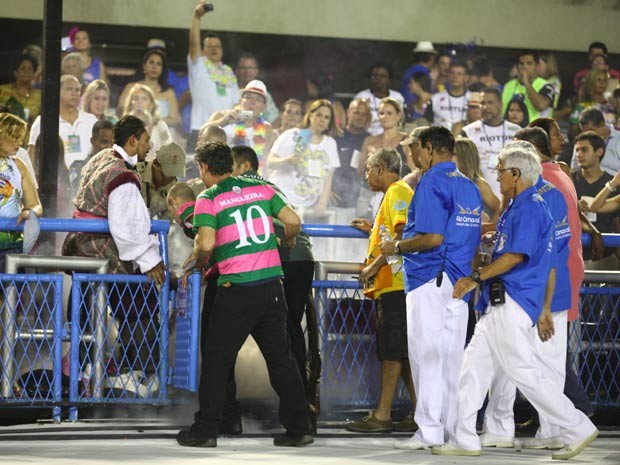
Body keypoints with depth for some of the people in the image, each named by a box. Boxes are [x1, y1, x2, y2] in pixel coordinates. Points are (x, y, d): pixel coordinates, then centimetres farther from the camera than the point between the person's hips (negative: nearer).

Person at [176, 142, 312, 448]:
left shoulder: (208, 199, -4)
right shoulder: (261, 188, 9)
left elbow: (206, 244, -17)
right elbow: (293, 221, 4)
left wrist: (198, 260, 5)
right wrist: (288, 240, 26)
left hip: (236, 291, -4)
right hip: (271, 285, 4)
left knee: (217, 361, 6)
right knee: (281, 357, 12)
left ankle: (205, 431, 8)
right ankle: (298, 429, 11)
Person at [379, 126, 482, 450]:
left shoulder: (432, 182, -11)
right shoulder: (470, 186, 15)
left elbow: (433, 238, -21)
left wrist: (398, 247, -4)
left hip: (429, 280, -8)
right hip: (459, 283, 8)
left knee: (427, 356, -6)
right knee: (452, 357, 10)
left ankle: (430, 431, -7)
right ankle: (454, 428, 12)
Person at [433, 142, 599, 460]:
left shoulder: (529, 208, -12)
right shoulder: (519, 208, 20)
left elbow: (516, 255, -20)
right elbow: (550, 266, 22)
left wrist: (475, 278, -14)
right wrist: (544, 310, 23)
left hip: (511, 303, -11)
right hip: (500, 304, 11)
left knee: (524, 371, -10)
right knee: (474, 365, 9)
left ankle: (577, 429, -5)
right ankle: (464, 439, 10)